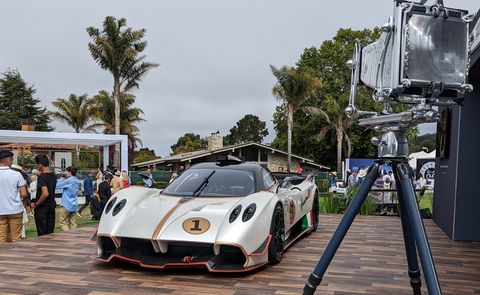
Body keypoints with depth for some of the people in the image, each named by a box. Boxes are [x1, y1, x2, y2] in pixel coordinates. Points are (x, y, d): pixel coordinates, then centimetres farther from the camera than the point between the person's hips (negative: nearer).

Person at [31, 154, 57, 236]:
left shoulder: (41, 177, -19)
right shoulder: (54, 176, 4)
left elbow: (45, 193, -29)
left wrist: (36, 204, -15)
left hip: (42, 207, -7)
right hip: (52, 206, 7)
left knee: (42, 234, 2)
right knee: (50, 233, 12)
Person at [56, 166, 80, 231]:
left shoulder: (69, 181, -14)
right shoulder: (77, 181, 11)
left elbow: (57, 185, -10)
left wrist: (61, 180, 8)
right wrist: (64, 180, 11)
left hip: (66, 205, -7)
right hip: (74, 205, 7)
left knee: (63, 223, -1)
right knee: (73, 224, 7)